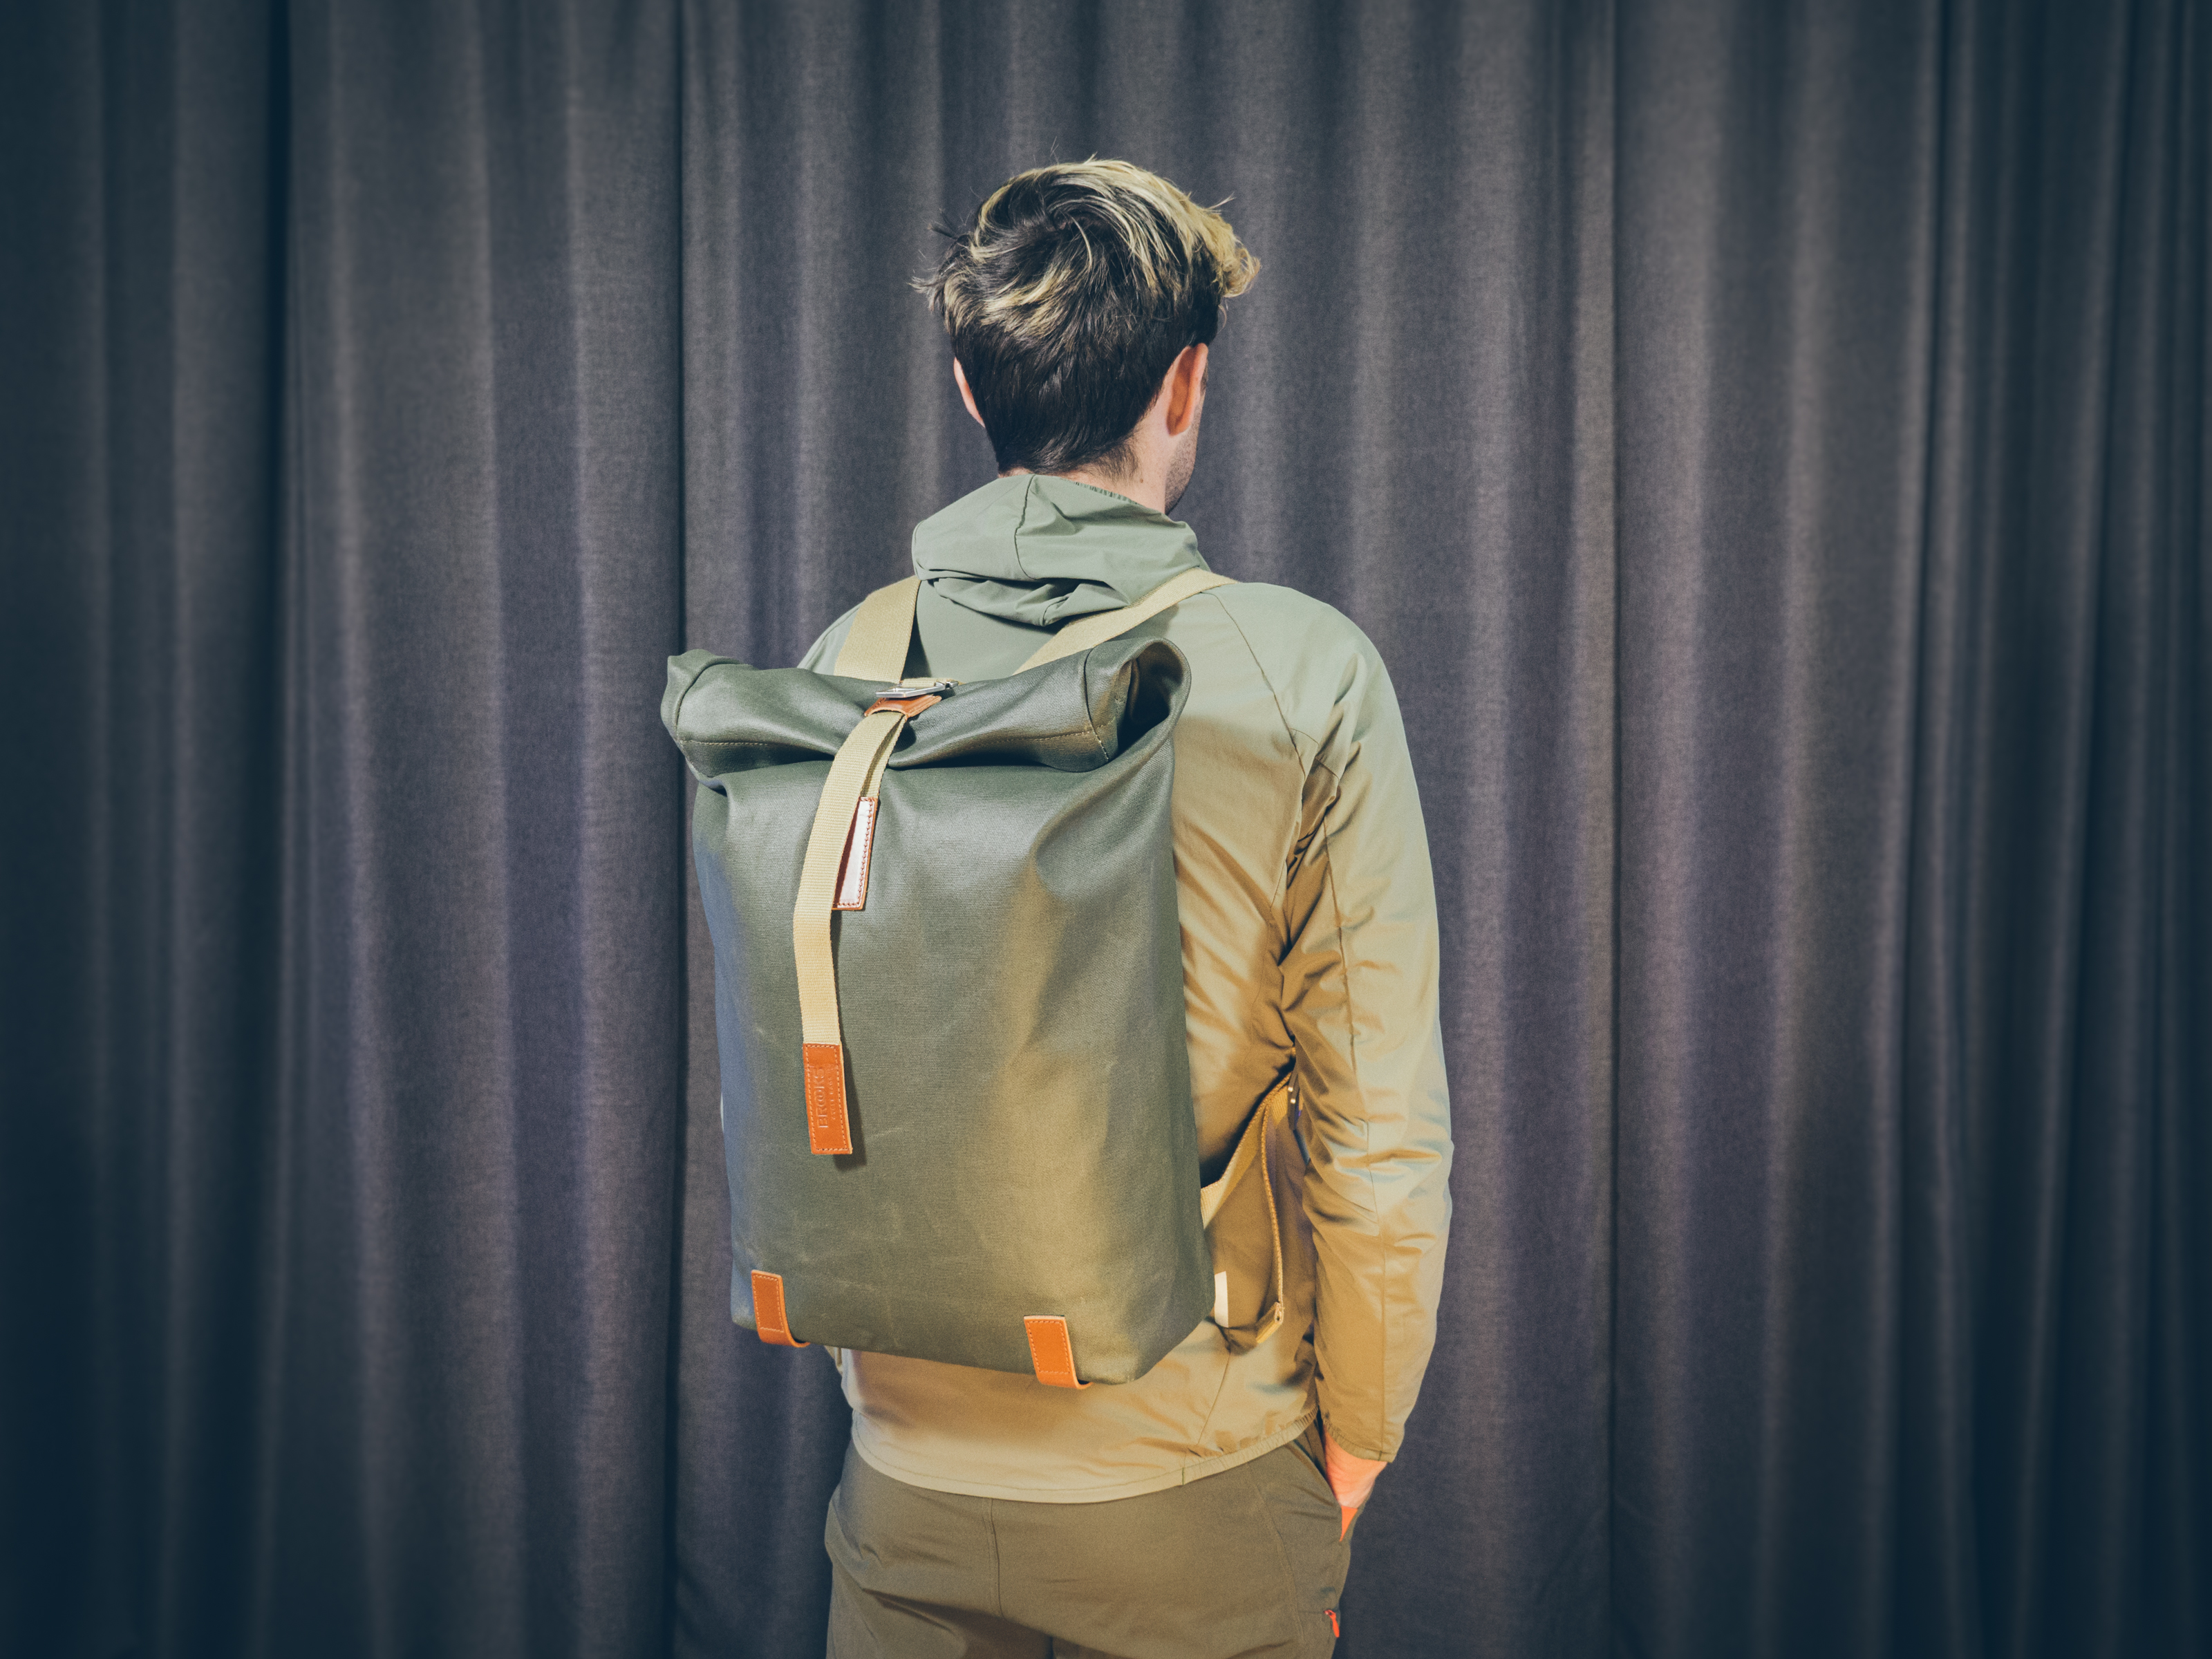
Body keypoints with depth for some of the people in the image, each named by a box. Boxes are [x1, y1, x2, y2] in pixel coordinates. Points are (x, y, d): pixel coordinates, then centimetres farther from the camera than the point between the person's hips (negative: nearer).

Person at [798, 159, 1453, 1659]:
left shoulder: (851, 665, -7)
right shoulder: (1302, 677, -16)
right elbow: (1382, 1133, -15)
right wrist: (1355, 1436, 2)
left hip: (911, 1482, 2)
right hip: (1199, 1495, -2)